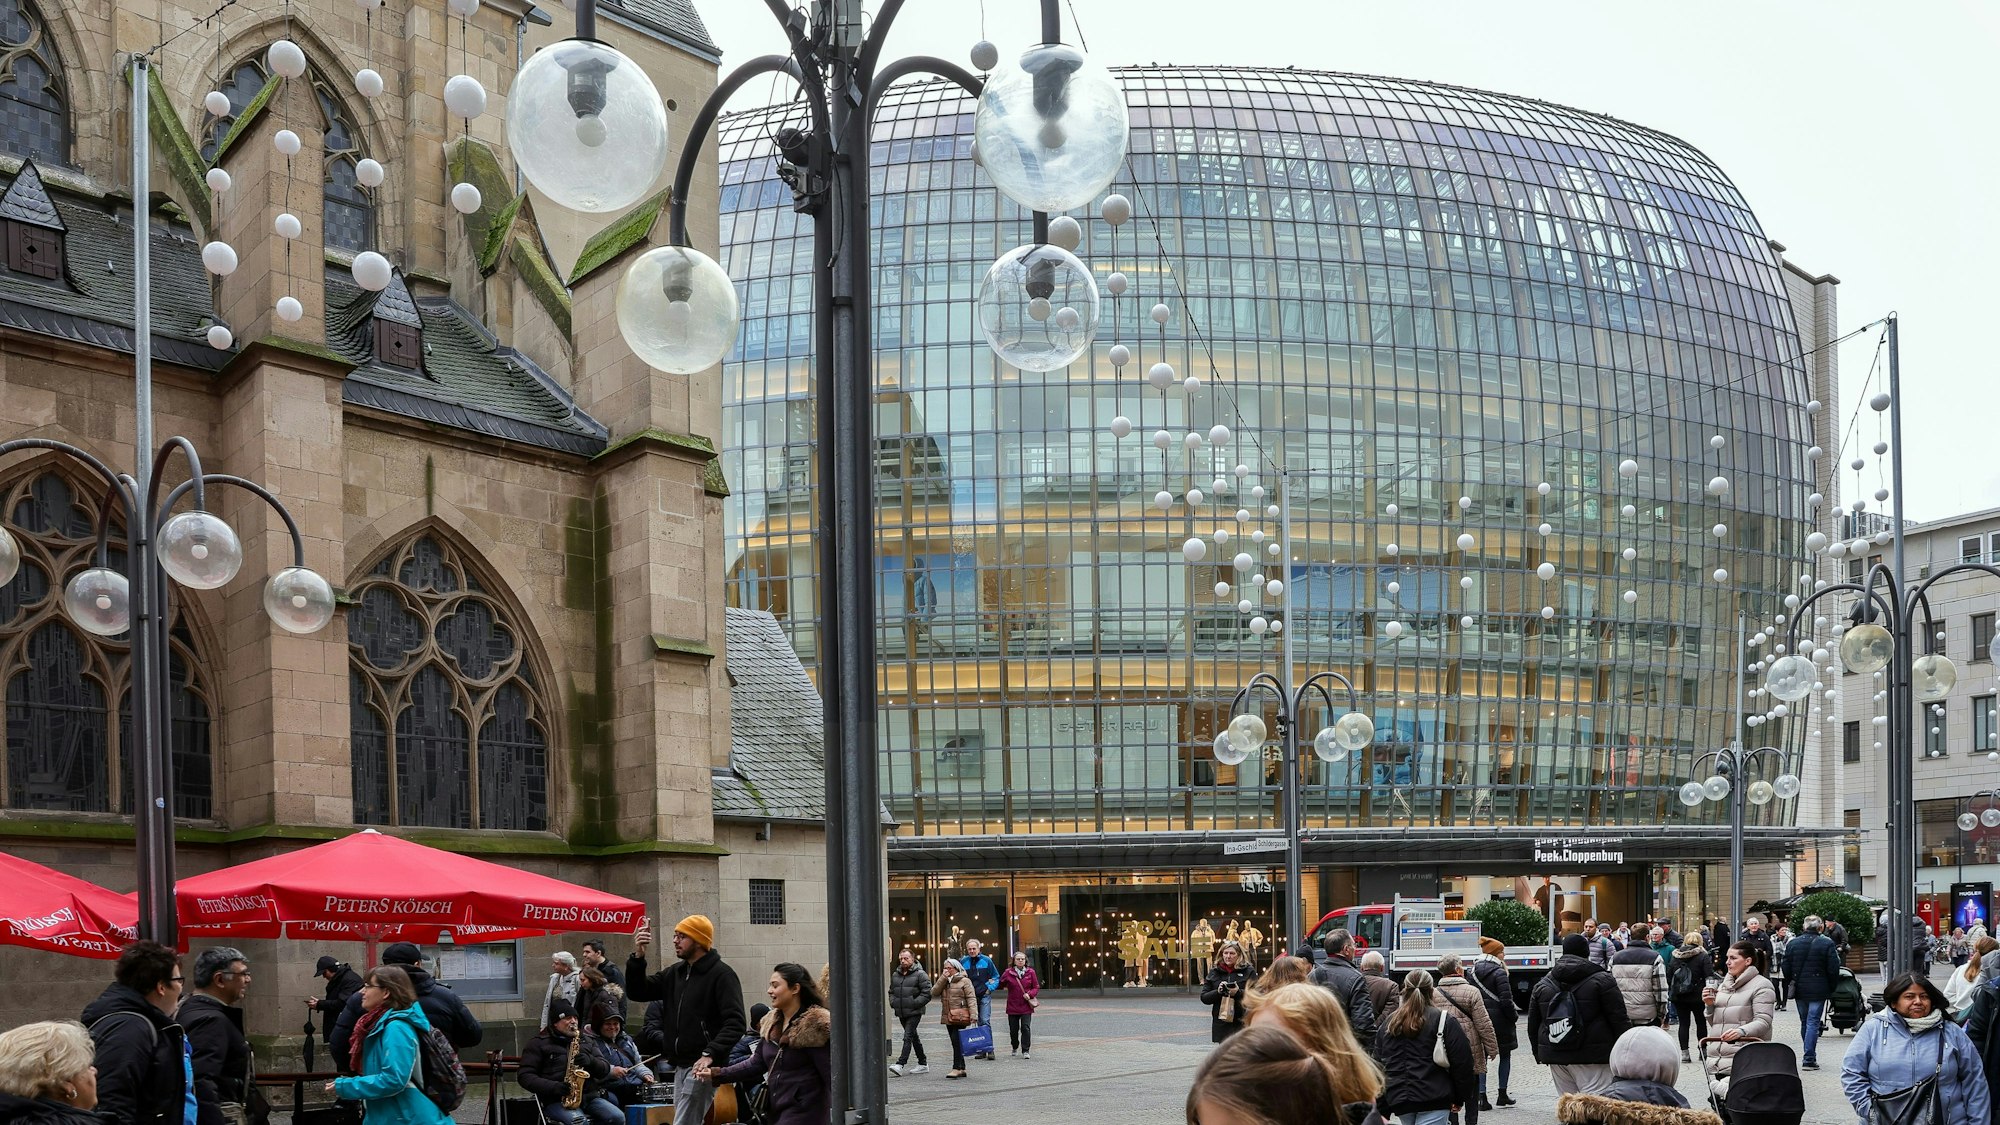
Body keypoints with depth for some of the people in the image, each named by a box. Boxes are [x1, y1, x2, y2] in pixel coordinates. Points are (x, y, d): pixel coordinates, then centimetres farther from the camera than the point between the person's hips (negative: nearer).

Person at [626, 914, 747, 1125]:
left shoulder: (721, 974, -9)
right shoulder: (674, 974, 16)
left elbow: (735, 1022, -16)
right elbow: (637, 992, 13)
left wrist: (710, 1054, -27)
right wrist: (638, 957, -2)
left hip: (701, 1066, -8)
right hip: (680, 1066, 8)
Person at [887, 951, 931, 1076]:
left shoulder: (920, 974, -8)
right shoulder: (895, 975, 13)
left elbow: (927, 993, -12)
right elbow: (891, 991, 25)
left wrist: (914, 1003, -17)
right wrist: (893, 1002, 7)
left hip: (914, 1013, -7)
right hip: (901, 1013, 7)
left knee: (908, 1037, -14)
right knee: (913, 1037, 14)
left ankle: (900, 1064, -22)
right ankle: (922, 1064, 22)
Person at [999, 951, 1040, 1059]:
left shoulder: (1030, 972, 2)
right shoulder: (1008, 973, 0)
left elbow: (1036, 987, 6)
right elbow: (1001, 984, 4)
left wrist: (1030, 994, -11)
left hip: (1026, 1007, -1)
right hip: (1012, 1007, 1)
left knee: (1025, 1028, -9)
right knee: (1013, 1029, 9)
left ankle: (1025, 1051, -2)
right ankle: (1014, 1048, 32)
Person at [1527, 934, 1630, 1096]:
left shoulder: (1542, 985, 11)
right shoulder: (1602, 981, -3)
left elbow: (1533, 1025, 16)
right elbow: (1619, 1021, -4)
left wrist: (1540, 1055, 25)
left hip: (1555, 1058, 5)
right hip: (1592, 1058, -5)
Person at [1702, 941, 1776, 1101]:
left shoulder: (1761, 986, -1)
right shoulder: (1724, 985, 23)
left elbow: (1763, 1022, -12)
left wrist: (1741, 1031, -30)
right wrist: (1709, 1005, 7)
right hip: (1716, 1056, 7)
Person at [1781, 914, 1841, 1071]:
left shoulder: (1792, 943, 3)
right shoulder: (1827, 943, -8)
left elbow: (1786, 969, 5)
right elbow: (1833, 970, -8)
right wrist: (1831, 988, 4)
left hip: (1799, 989, 4)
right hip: (1818, 990, -4)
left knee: (1804, 1022, 16)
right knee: (1813, 1022, -3)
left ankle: (1809, 1056, 24)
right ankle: (1809, 1059, -9)